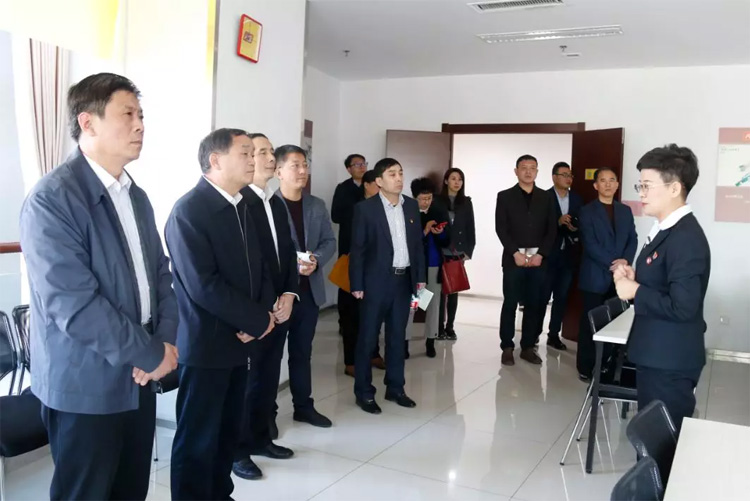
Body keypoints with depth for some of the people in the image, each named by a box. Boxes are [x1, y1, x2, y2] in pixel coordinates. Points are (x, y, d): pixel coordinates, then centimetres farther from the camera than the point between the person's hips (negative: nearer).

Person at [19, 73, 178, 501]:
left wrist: (167, 341, -5)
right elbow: (73, 305, -23)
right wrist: (152, 354, -16)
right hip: (86, 385, -7)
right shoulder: (52, 198, -17)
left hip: (139, 378, 7)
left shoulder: (137, 197, 9)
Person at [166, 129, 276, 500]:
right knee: (198, 438, 5)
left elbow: (258, 266, 14)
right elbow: (204, 285, -22)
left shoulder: (241, 206, 10)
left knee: (227, 431, 17)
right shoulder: (189, 210, -16)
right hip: (205, 344, -7)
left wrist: (264, 312, -5)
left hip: (239, 339, 8)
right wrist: (258, 320, -15)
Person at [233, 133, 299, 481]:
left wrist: (288, 295, 1)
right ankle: (238, 449, 19)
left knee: (269, 377, 15)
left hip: (280, 307, 7)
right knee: (245, 379, 3)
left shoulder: (277, 205, 14)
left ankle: (261, 438, 30)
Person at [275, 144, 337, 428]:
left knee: (302, 352, 16)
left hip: (310, 290, 6)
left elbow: (330, 241, 10)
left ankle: (304, 406, 27)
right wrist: (289, 264, -22)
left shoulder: (317, 206, 11)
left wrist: (316, 260, -10)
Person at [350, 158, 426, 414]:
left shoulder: (411, 205, 7)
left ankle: (395, 388, 26)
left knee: (397, 336, 13)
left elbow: (418, 243, 12)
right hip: (376, 281, -5)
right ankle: (364, 392, 15)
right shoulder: (365, 208, -8)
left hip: (404, 280, 5)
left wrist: (420, 276, 8)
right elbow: (357, 249, -8)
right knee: (367, 338, 4)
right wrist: (357, 285, -10)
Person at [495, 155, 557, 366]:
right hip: (513, 258, -2)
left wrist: (541, 254, -8)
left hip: (538, 259, 2)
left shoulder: (546, 198, 10)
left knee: (534, 305, 5)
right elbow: (501, 229, -4)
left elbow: (552, 229, 5)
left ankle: (528, 347, 15)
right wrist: (515, 253, -13)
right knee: (510, 304, 1)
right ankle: (507, 348, 9)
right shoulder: (505, 196, 4)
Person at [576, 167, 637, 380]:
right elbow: (590, 244, -11)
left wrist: (625, 261, -10)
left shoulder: (625, 211, 14)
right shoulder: (587, 211, -2)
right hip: (594, 277, -4)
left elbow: (632, 239, 8)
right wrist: (612, 263, -18)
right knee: (590, 324, 2)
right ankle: (586, 368, 10)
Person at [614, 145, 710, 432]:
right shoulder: (666, 230, 10)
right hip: (657, 355, 10)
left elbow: (682, 307, -28)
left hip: (670, 362, -10)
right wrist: (634, 278, 2)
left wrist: (635, 292, -17)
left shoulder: (686, 238, -22)